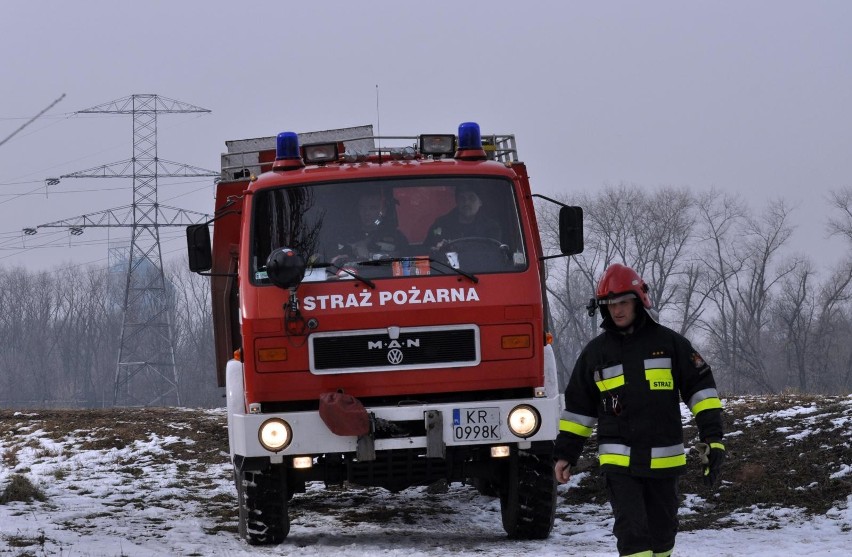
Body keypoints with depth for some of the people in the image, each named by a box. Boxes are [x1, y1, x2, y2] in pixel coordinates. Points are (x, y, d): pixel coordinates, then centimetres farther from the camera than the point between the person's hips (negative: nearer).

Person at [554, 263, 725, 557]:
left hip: (663, 460, 1)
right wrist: (565, 454, 10)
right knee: (632, 533, -12)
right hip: (619, 462, 0)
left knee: (662, 532, 10)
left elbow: (700, 388, 3)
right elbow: (578, 408, 13)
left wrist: (713, 437, -6)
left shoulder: (668, 342, 2)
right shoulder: (596, 351, 7)